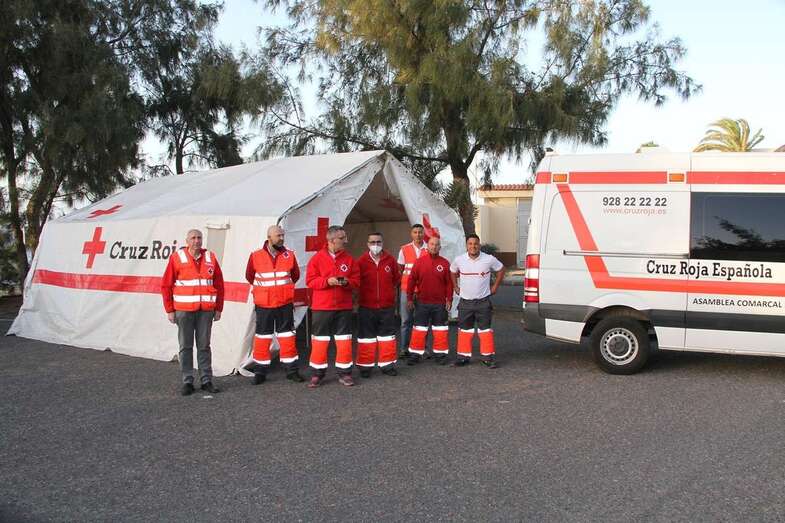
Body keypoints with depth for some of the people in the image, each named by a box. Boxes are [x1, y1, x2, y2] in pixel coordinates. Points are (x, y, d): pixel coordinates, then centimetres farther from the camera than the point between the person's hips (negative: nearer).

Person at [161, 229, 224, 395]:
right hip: (184, 310, -2)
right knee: (186, 347, 5)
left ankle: (206, 380, 15)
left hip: (206, 310, 2)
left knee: (204, 346, 8)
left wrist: (218, 308, 5)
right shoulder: (177, 258, -3)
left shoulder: (210, 258, 4)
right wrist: (170, 310, -3)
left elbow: (219, 284, 8)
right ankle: (187, 382, 13)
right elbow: (166, 285, -1)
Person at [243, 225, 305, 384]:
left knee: (287, 336, 5)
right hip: (264, 305, -1)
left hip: (285, 304, 1)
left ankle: (291, 369, 15)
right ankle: (260, 370, 16)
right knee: (263, 336, 6)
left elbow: (295, 275, 16)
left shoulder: (289, 255, -1)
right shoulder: (256, 256, -5)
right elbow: (249, 276, 12)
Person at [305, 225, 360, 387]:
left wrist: (347, 282, -15)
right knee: (319, 340, 4)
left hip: (344, 307, 2)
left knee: (344, 340, 6)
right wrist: (327, 281, -20)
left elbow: (356, 281, 6)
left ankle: (344, 373, 17)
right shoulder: (317, 258, -3)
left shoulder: (349, 259, 4)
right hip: (321, 307, -2)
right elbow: (310, 281, -6)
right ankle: (317, 373, 16)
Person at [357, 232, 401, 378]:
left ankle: (387, 364, 19)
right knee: (366, 336, 5)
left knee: (388, 335, 8)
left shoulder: (390, 260, 2)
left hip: (387, 307, 2)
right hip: (367, 307, -2)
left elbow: (397, 279, 15)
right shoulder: (361, 261, -5)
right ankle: (365, 366, 14)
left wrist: (389, 290, 11)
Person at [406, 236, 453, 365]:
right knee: (419, 328, 5)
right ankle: (415, 354, 12)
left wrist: (449, 299, -1)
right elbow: (412, 280, 2)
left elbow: (449, 283, 2)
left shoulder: (445, 263, 1)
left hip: (440, 303, 0)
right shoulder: (419, 262, 0)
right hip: (422, 302, 0)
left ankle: (440, 354, 17)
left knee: (440, 329, 7)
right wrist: (409, 298, 0)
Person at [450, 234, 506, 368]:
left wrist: (495, 287, 6)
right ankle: (464, 356, 17)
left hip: (483, 301, -2)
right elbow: (452, 272, 17)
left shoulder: (489, 259, -7)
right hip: (465, 302, 2)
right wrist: (456, 287, 13)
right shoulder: (459, 260, -3)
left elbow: (501, 269, 9)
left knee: (485, 330, 1)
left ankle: (488, 356, 8)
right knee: (464, 330, 7)